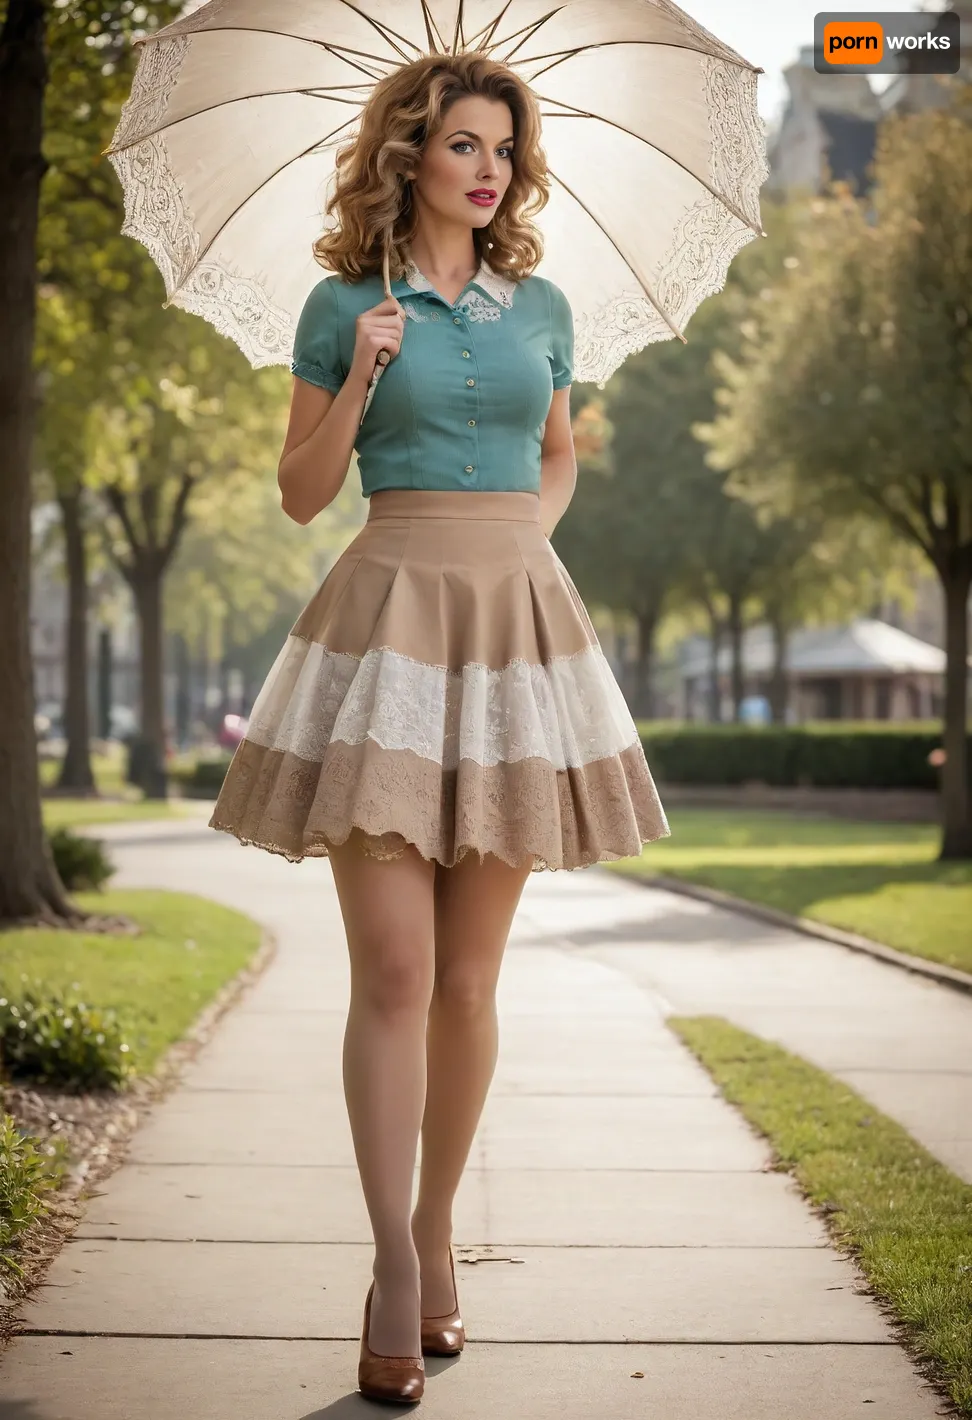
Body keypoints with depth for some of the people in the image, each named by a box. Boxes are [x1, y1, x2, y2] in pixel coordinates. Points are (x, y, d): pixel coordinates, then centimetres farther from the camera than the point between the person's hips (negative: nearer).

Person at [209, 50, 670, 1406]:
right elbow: (301, 491, 5)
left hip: (519, 628, 3)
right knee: (393, 970, -9)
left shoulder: (542, 304, 11)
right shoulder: (343, 305, 3)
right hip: (390, 620, -3)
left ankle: (438, 1236, 19)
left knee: (468, 975, 6)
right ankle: (394, 1265, -4)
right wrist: (361, 383, -10)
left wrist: (517, 537, 7)